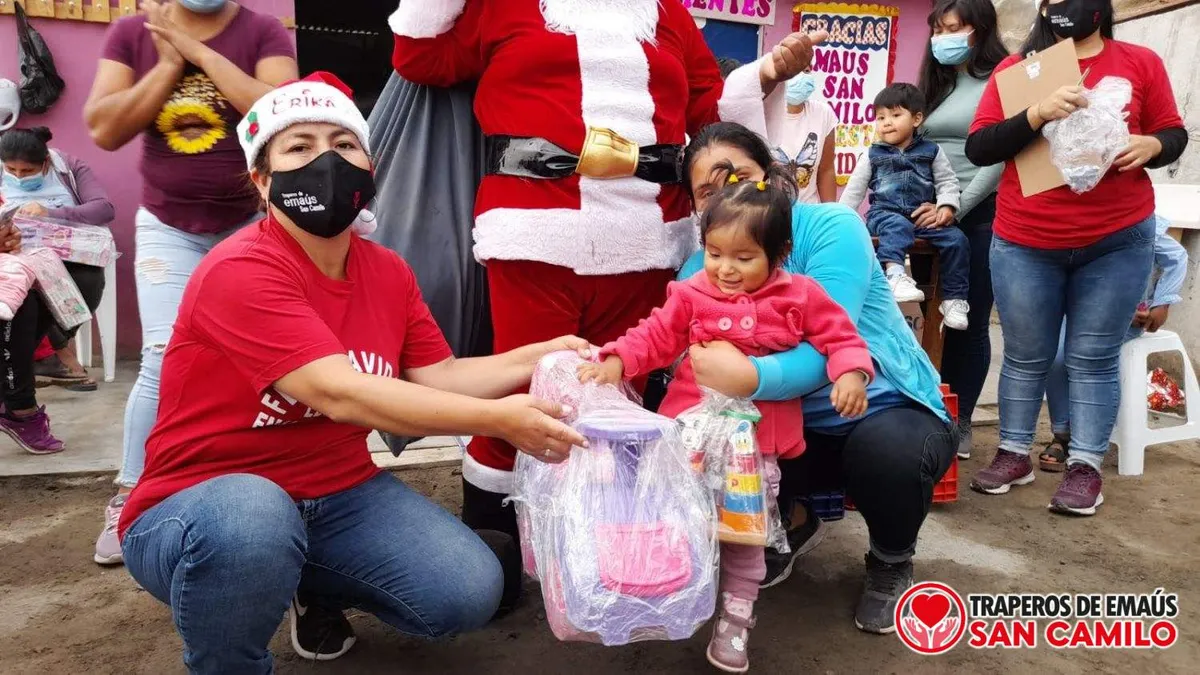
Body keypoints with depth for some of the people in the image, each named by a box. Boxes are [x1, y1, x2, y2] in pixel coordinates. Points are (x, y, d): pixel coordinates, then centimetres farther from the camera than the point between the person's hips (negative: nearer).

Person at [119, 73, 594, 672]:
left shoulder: (388, 271, 1)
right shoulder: (240, 271, -23)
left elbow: (438, 377, 1)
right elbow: (339, 394, -33)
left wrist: (539, 357, -12)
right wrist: (498, 419, -35)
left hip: (336, 493, 6)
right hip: (201, 504, -5)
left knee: (469, 592, -8)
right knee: (250, 523, -41)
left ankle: (316, 587, 21)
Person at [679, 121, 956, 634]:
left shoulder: (830, 227, -19)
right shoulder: (699, 271, -5)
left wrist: (750, 378, -50)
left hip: (888, 410, -3)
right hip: (797, 430, 4)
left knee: (886, 450, -37)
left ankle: (892, 562, 1)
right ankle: (793, 524, 14)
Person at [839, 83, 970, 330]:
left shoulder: (931, 151, 10)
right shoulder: (872, 155, 9)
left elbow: (947, 182, 10)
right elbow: (854, 190, 10)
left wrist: (947, 206, -8)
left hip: (923, 215, 2)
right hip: (884, 214, -2)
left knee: (957, 240, -16)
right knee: (898, 227, -37)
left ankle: (954, 298, -7)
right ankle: (895, 273, -54)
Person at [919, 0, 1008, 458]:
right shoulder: (934, 82, 16)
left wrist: (956, 207, -17)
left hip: (980, 214, -4)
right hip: (928, 215, 4)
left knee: (970, 321, 1)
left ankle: (960, 422, 12)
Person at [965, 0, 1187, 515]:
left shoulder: (1141, 63, 3)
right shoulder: (1016, 67, 1)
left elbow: (1175, 134, 9)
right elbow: (978, 148, -6)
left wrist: (1151, 146, -14)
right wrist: (1038, 114, -21)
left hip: (1118, 241, 0)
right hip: (1025, 243, 0)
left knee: (1094, 358, 4)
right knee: (1025, 355, 9)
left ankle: (1085, 467, 12)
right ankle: (1013, 454, 22)